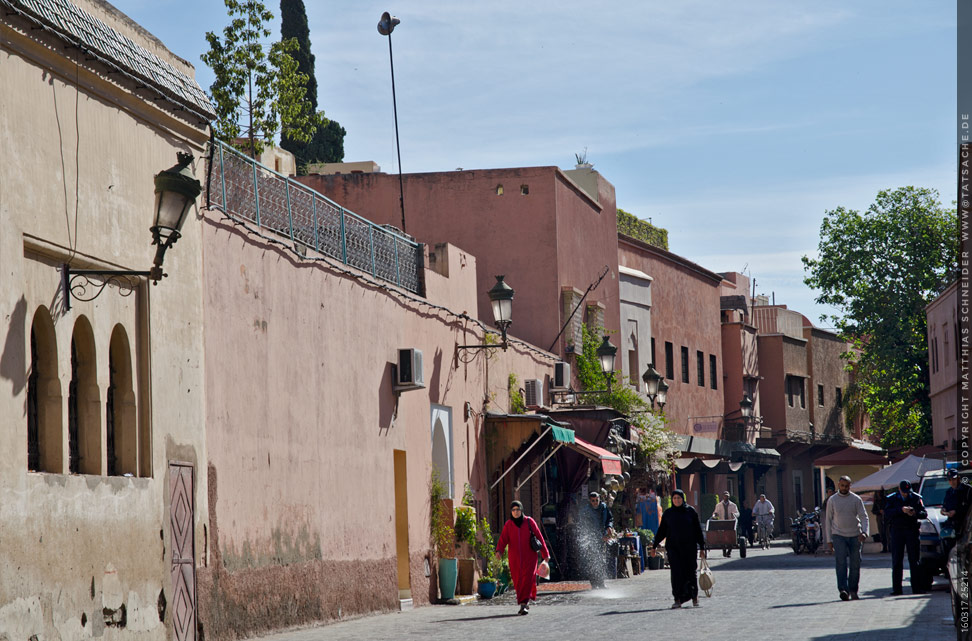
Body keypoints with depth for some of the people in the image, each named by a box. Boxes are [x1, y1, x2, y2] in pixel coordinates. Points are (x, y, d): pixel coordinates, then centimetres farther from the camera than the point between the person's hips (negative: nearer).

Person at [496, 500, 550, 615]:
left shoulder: (529, 522, -2)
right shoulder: (508, 524, 2)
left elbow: (539, 537, 4)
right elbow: (503, 539, -6)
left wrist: (545, 554, 6)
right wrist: (499, 550, -25)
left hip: (529, 557, -2)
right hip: (515, 557, 2)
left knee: (527, 579, -13)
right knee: (518, 581, 5)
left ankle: (523, 605, -17)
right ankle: (526, 601, 25)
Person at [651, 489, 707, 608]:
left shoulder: (690, 511, 3)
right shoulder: (667, 513, 8)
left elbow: (698, 530, 5)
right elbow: (661, 531, 13)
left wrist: (702, 548, 2)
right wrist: (654, 546, 8)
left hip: (689, 547, -1)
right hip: (673, 547, 1)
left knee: (690, 572, 2)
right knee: (676, 572, -9)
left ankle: (694, 596, 22)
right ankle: (678, 599, -10)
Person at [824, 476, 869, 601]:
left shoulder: (856, 499, 3)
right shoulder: (832, 500, 5)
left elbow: (864, 517, -2)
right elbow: (828, 519, 9)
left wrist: (864, 532, -20)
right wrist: (829, 540, 5)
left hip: (854, 535, 1)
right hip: (838, 535, -1)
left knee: (855, 564, 4)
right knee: (841, 563, -15)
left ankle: (853, 590, 15)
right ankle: (843, 590, -25)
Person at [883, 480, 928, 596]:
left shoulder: (916, 498, 7)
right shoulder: (892, 499, 4)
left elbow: (924, 513, 5)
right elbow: (886, 513, -9)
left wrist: (915, 513, -16)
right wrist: (901, 510, -21)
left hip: (912, 531, 1)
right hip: (897, 531, -1)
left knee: (914, 560, -2)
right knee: (897, 561, -2)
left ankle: (917, 587, 0)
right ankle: (896, 589, -1)